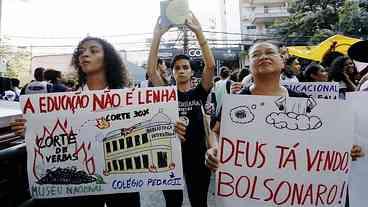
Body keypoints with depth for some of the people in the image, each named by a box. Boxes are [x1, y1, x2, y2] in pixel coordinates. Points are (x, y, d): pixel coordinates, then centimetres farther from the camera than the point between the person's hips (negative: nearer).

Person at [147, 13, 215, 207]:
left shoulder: (199, 92, 1)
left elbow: (210, 65, -13)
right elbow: (151, 70, -10)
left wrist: (198, 32, -16)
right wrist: (157, 35, -15)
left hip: (197, 155, 0)